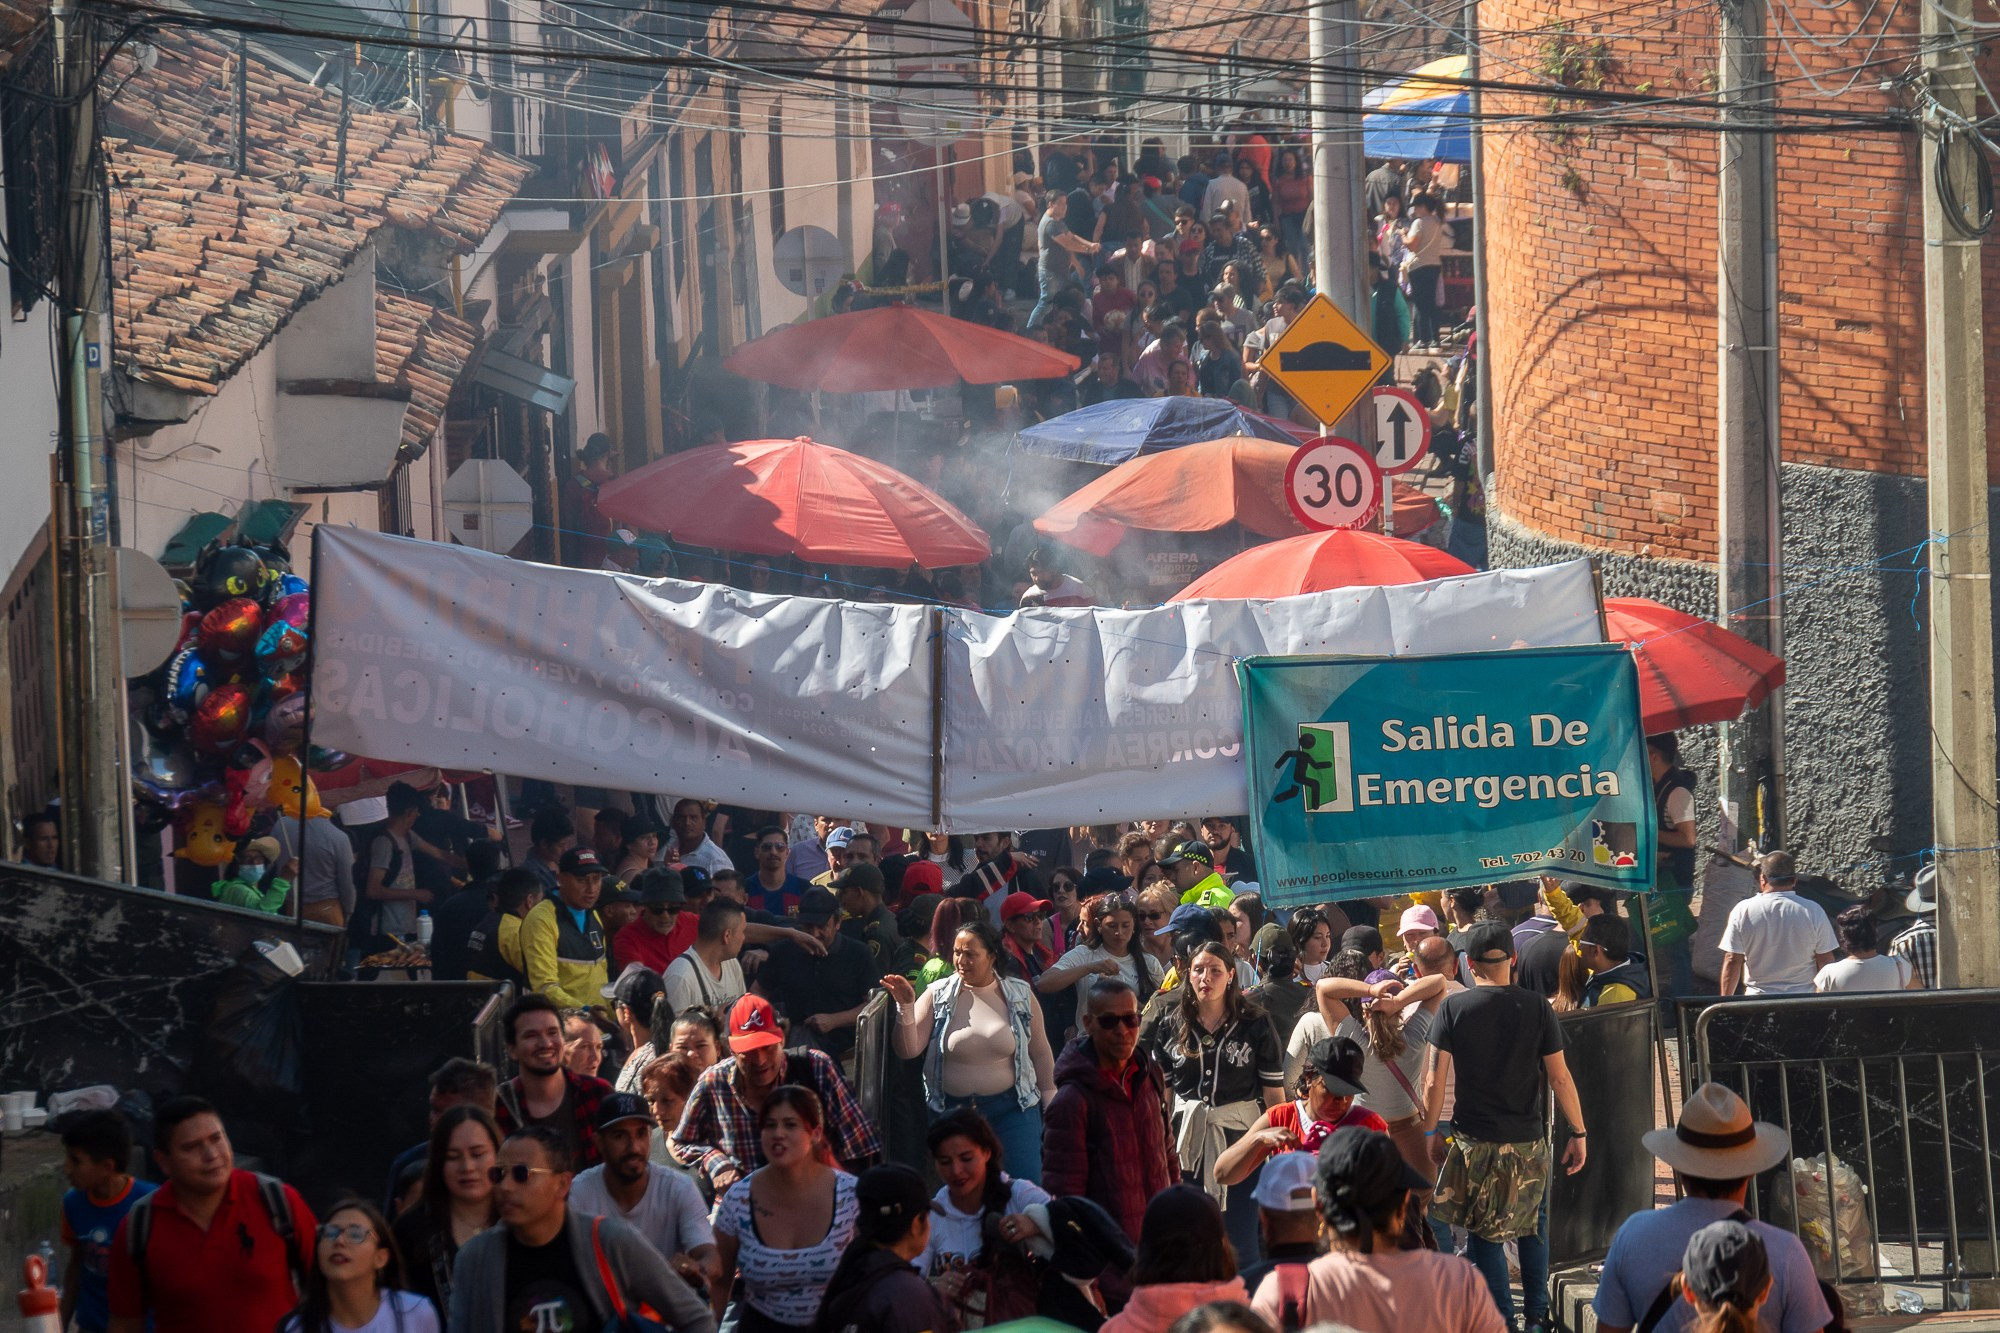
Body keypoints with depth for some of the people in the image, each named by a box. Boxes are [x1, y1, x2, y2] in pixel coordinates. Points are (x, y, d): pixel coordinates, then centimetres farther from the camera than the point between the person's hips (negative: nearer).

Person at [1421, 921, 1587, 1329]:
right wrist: (1578, 1134, 6)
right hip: (1528, 1141, 1)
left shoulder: (1453, 1008, -6)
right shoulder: (1536, 1008, -5)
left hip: (1475, 1141, -1)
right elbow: (1560, 1078, -2)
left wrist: (1431, 1133, 7)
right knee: (1533, 1227, 20)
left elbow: (1436, 1081, -6)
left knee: (1484, 1234, 8)